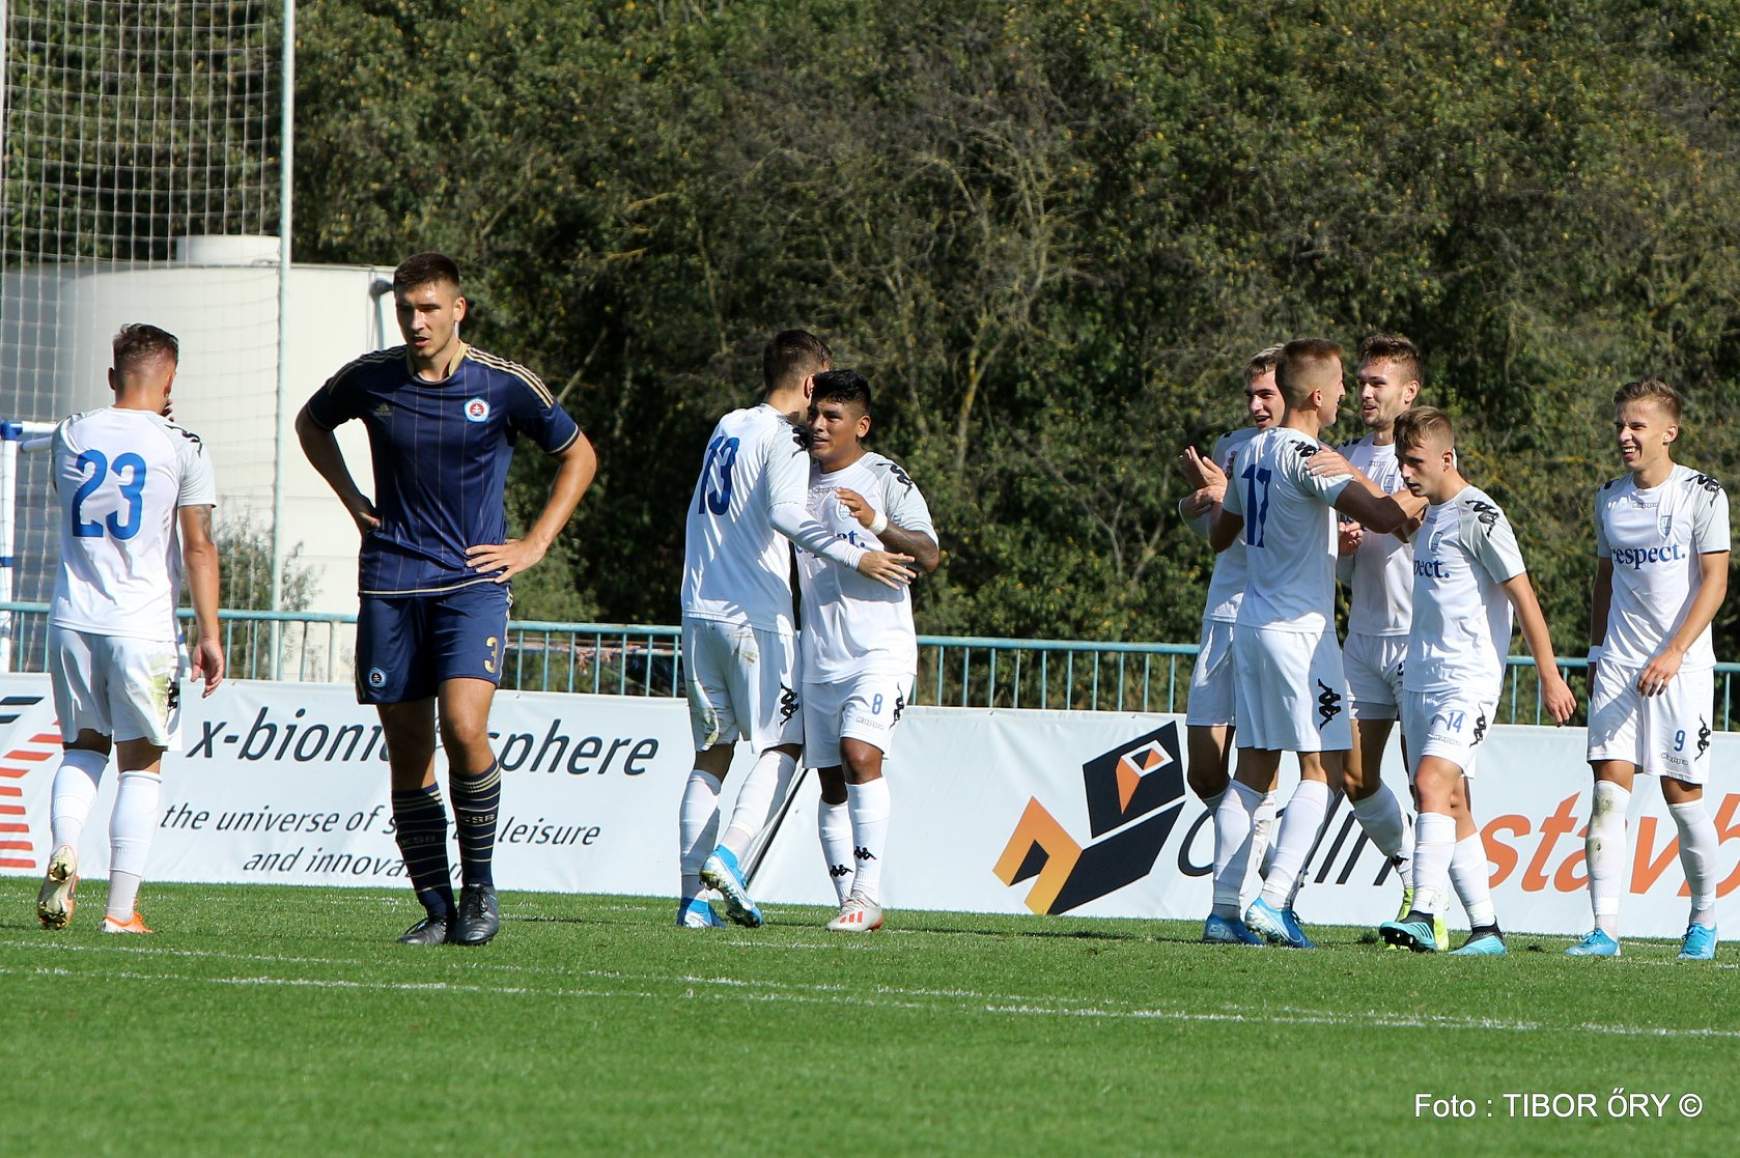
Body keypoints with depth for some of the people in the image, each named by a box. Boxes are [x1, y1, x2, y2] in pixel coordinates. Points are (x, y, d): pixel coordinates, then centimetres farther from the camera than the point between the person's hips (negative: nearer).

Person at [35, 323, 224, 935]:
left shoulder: (72, 435, 6)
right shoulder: (180, 448, -6)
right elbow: (198, 547, -9)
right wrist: (208, 633, -6)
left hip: (72, 621, 3)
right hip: (142, 626, -3)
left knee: (83, 746, 19)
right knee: (141, 763, 5)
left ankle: (63, 850, -8)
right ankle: (121, 907, 0)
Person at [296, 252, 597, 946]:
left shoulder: (505, 386, -3)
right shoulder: (370, 380, 2)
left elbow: (578, 456, 12)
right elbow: (312, 424, 24)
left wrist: (535, 545, 4)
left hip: (472, 582, -3)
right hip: (390, 586, 3)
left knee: (464, 727, -21)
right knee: (407, 751, 2)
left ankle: (480, 886, -5)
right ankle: (436, 908, 10)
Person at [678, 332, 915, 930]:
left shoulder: (728, 427, 16)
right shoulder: (785, 438, -7)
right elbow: (785, 512, -24)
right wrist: (854, 557, -27)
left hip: (699, 612, 7)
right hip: (756, 617, -7)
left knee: (711, 754, 8)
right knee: (782, 745, 4)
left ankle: (692, 894, 0)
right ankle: (729, 854, -16)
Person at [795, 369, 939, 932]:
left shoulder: (885, 478, -4)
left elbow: (928, 555, -14)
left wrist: (877, 524, -28)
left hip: (880, 650, -6)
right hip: (819, 655, 6)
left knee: (860, 754, -23)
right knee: (831, 782, 3)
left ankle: (867, 892, -23)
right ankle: (851, 903, 7)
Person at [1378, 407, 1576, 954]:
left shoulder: (1478, 515, -11)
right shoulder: (1428, 515, 15)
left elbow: (1522, 595, -11)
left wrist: (1550, 676, -11)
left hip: (1468, 679, -9)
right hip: (1420, 679, 9)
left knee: (1432, 783, -23)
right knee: (1451, 805, 6)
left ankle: (1425, 915, -31)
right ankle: (1485, 928, 10)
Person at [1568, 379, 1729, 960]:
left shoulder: (1703, 495, -5)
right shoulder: (1610, 498, 11)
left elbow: (1713, 583, -9)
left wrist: (1674, 653, -17)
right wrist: (1597, 653, 16)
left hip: (1682, 667, -4)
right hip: (1619, 665, 4)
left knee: (1682, 793, -2)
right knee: (1609, 789, -8)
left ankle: (1704, 920, 17)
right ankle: (1604, 929, -12)